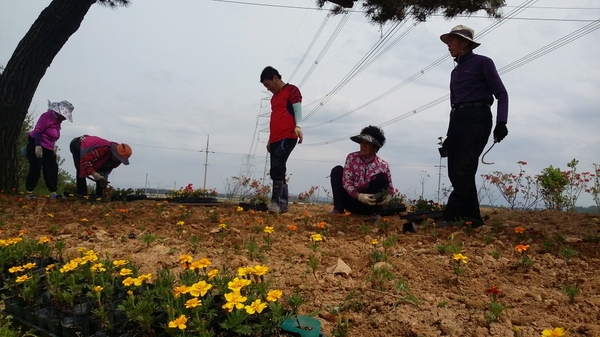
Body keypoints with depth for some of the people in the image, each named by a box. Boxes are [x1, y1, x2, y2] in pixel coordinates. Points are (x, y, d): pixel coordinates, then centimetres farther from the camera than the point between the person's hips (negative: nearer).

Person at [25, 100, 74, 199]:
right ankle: (29, 192, 2)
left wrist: (52, 149, 17)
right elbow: (37, 130, -23)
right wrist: (38, 146, -30)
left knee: (52, 169, 3)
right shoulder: (48, 116, -16)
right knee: (35, 169, -7)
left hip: (48, 148, 9)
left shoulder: (58, 120, 12)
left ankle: (53, 193, 4)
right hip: (36, 145, -9)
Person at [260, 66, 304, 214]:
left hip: (288, 137, -8)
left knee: (276, 167, -22)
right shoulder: (274, 97, 26)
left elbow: (298, 109, -10)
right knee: (277, 170, 2)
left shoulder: (292, 90, 2)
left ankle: (276, 201, -25)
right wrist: (270, 140, 26)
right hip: (275, 139, 9)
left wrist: (298, 126, -27)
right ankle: (283, 204, 5)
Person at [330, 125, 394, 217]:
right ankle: (338, 208, -16)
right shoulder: (352, 157, -10)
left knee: (381, 178, -21)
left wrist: (388, 197, -28)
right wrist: (358, 196, -32)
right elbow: (346, 182, -16)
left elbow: (390, 187, -3)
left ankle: (374, 212, -9)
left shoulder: (383, 165, -10)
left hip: (369, 202, 0)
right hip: (352, 199, 1)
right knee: (337, 170, -15)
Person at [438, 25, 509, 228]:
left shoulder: (482, 62, 1)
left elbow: (501, 93, -4)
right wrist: (450, 135, 20)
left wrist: (501, 122, -18)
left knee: (464, 169, -14)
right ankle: (472, 216, 5)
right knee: (455, 171, 0)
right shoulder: (455, 71, 21)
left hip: (477, 117, -7)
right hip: (458, 119, 7)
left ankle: (452, 215, -15)